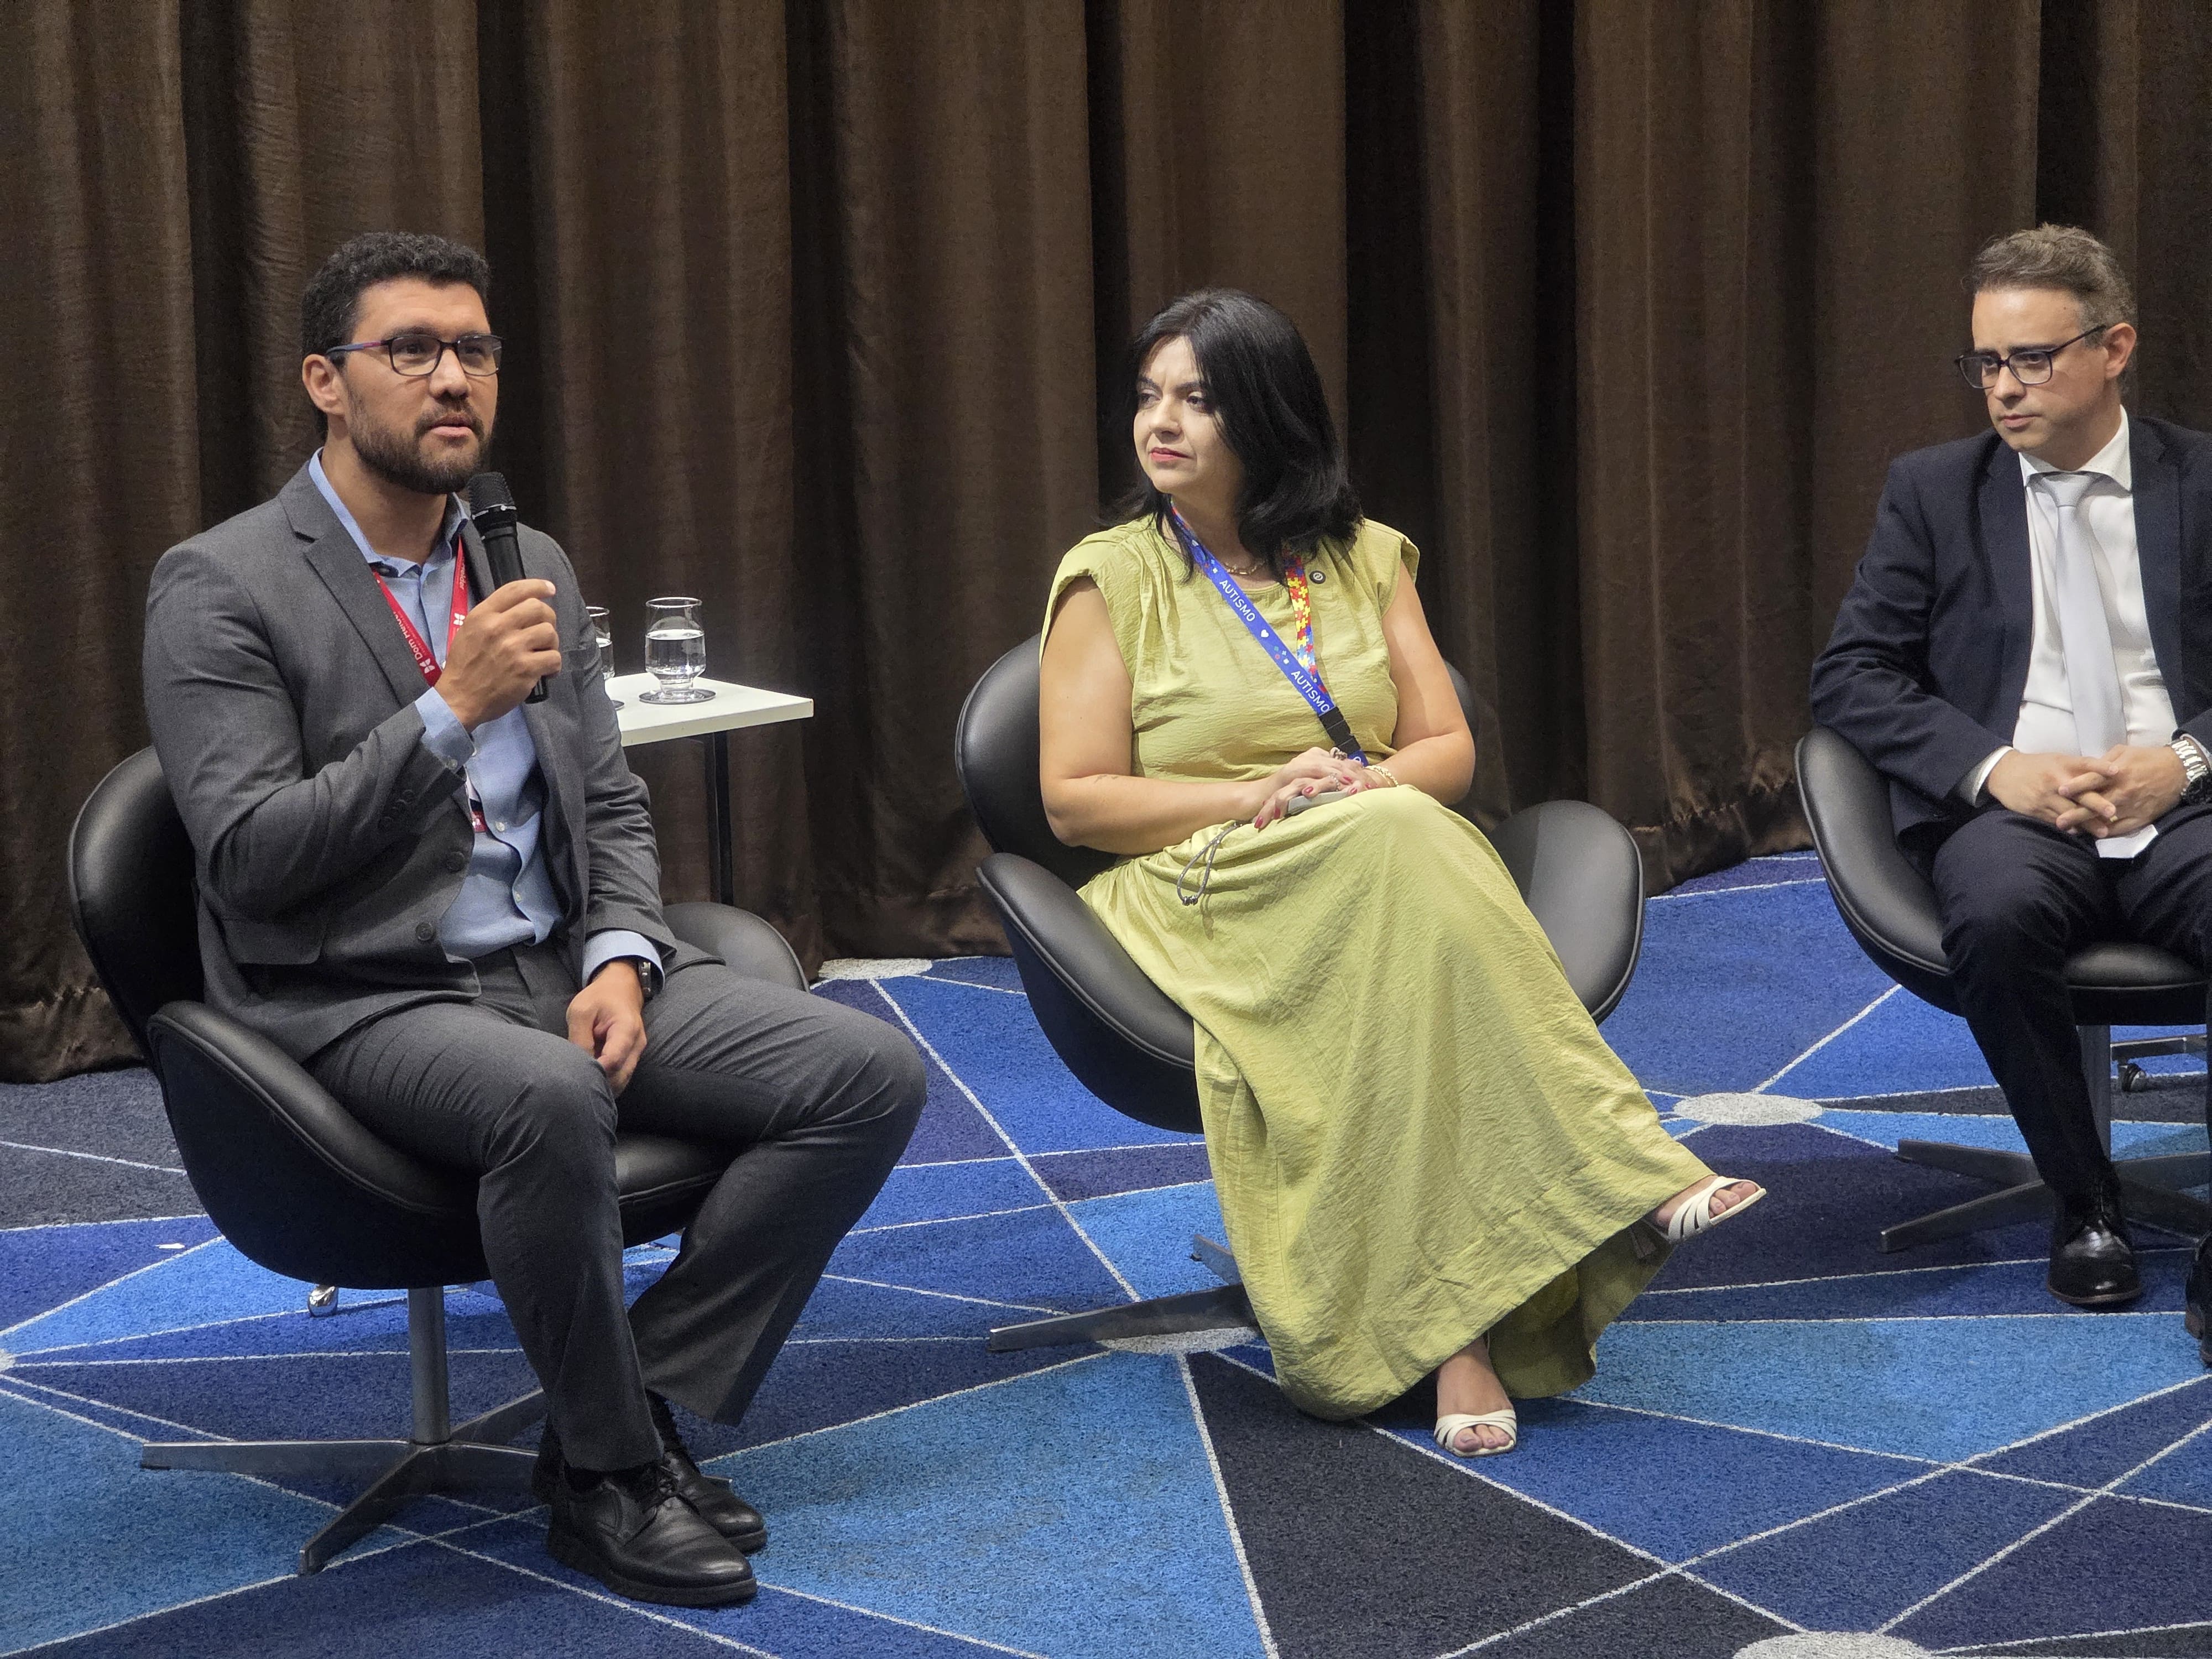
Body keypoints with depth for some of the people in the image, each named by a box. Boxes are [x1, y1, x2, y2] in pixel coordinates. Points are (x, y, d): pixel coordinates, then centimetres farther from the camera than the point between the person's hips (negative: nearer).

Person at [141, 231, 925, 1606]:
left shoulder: (531, 563, 14)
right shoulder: (220, 588, -6)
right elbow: (249, 858, -14)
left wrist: (620, 960, -4)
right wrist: (452, 709, -21)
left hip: (563, 967, 7)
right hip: (363, 1000, -6)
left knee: (872, 1073, -13)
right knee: (553, 1099, -40)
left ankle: (643, 1406, -6)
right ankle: (607, 1473, -16)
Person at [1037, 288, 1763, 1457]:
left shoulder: (1364, 560, 17)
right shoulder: (1112, 579, 7)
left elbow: (1449, 749, 12)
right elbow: (1075, 801, 0)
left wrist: (1365, 786, -12)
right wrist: (1257, 798, -13)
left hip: (1390, 874, 3)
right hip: (1206, 894, -3)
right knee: (1395, 847, -35)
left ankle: (1453, 1314, -44)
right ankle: (1625, 1180, -38)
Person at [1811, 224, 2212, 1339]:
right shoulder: (1933, 490, 12)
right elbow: (1850, 674, 5)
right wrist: (1995, 767, -10)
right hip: (2009, 810, 0)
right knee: (1996, 915, -36)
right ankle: (2083, 1202, -15)